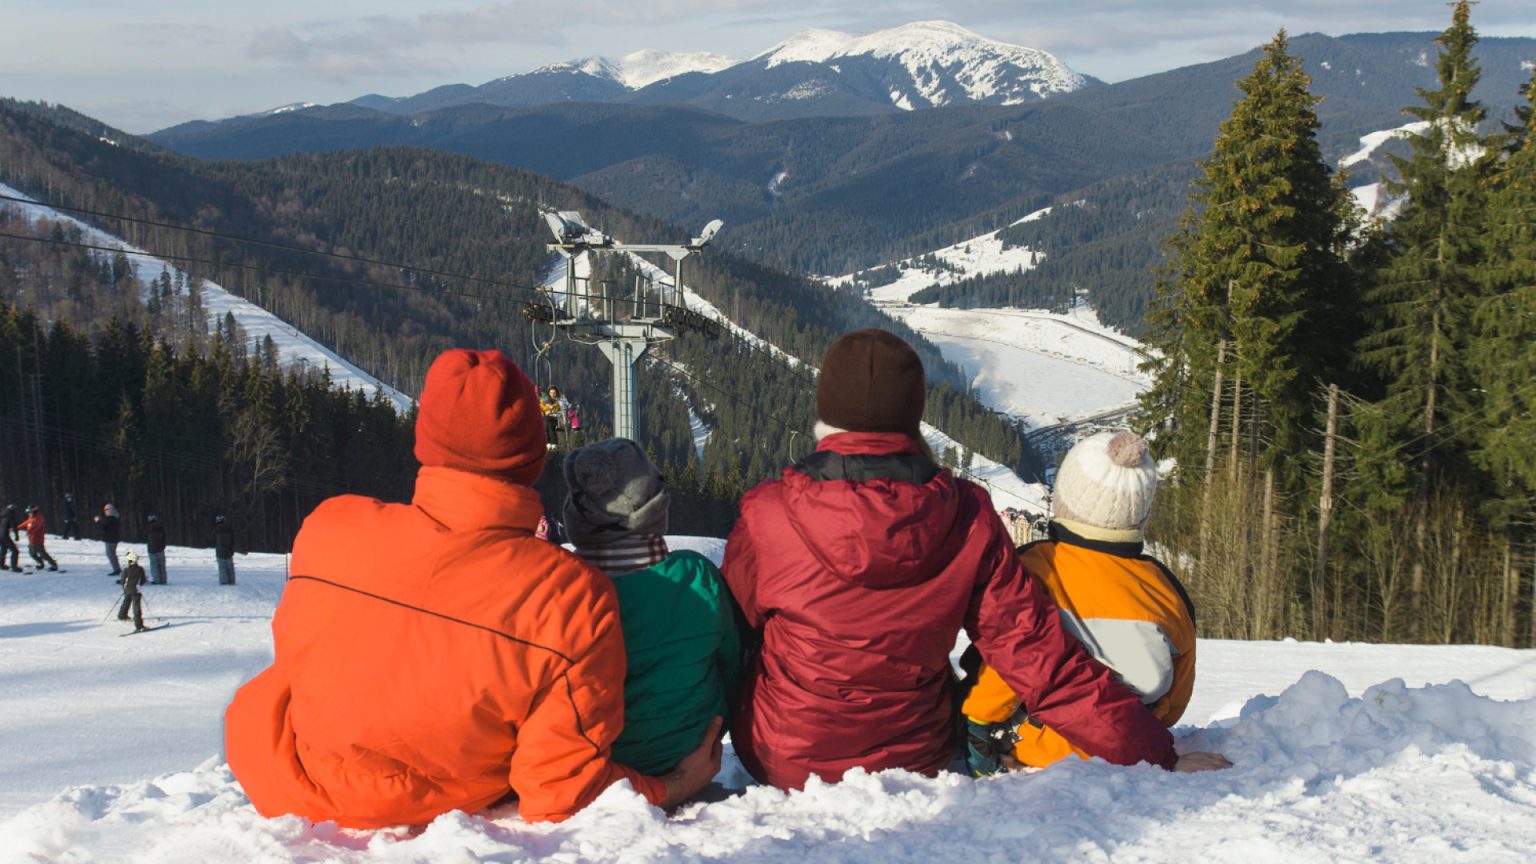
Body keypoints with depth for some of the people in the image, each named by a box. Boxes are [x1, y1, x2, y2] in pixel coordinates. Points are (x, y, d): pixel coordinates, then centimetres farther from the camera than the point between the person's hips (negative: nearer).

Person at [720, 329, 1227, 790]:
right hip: (918, 767, 2)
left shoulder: (768, 516, -19)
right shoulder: (968, 519, -15)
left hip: (780, 764, -1)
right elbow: (1042, 660, -13)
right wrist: (1155, 757, -4)